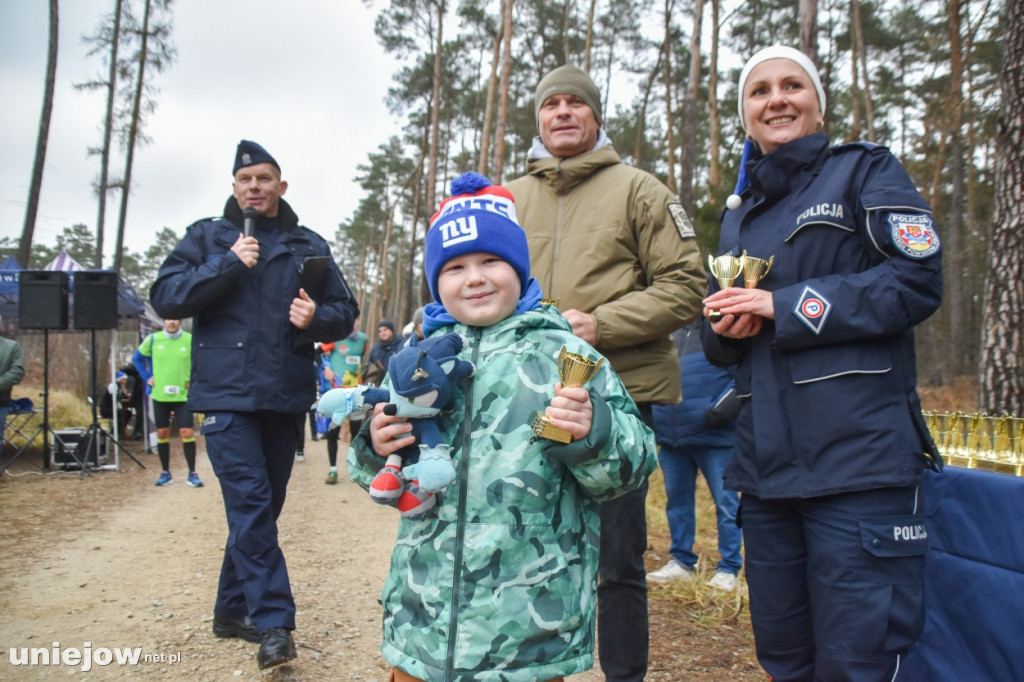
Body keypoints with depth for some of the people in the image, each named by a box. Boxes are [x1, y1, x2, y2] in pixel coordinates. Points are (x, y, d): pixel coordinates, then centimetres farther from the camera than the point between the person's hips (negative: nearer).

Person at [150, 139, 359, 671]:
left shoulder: (309, 246, 12)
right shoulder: (207, 236, 7)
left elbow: (345, 312, 12)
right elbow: (165, 297, -3)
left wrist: (317, 318, -10)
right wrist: (229, 264, -12)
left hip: (286, 397, 3)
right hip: (226, 393, -3)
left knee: (262, 507, 11)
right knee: (250, 502, -13)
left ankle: (233, 609, 26)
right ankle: (273, 622, -8)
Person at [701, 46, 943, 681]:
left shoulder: (866, 170, 6)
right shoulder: (739, 213, 21)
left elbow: (918, 279, -9)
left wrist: (782, 307, -12)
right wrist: (724, 328, -1)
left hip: (859, 455, -5)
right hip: (767, 458, 6)